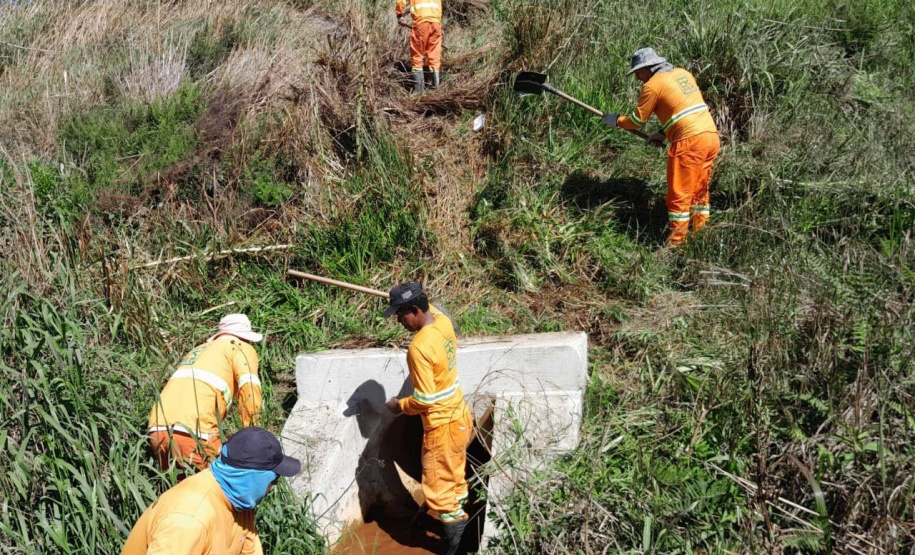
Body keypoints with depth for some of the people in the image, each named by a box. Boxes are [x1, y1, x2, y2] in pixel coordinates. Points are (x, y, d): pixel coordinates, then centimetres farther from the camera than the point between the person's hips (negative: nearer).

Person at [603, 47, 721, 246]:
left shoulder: (652, 85, -3)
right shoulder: (683, 74, 19)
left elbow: (637, 121, 4)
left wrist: (616, 120, 21)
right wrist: (664, 133, 25)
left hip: (689, 142, -8)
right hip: (711, 136, 8)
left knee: (679, 194, -2)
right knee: (700, 190, 17)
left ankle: (676, 243, 1)